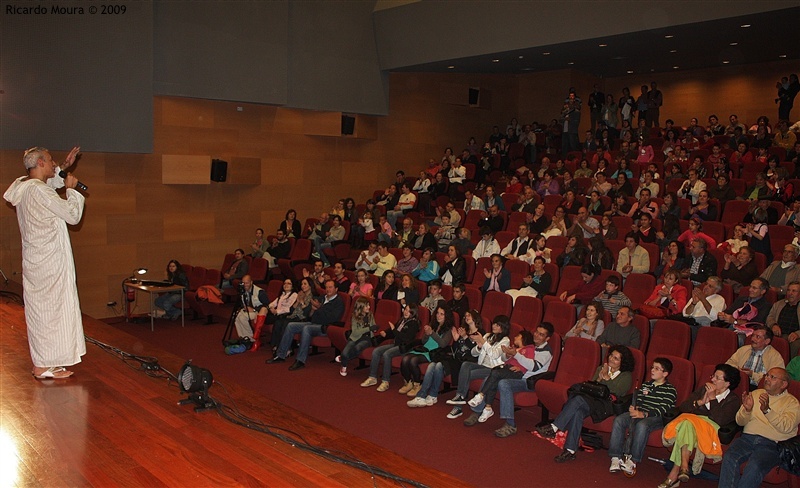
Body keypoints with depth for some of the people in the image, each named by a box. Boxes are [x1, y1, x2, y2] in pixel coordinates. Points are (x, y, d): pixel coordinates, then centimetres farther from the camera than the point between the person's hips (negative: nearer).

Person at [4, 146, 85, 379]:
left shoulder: (24, 187, 9)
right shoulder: (39, 191, -19)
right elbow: (73, 216, -16)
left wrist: (63, 168, 23)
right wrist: (71, 189, -4)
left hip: (34, 261, 10)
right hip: (50, 263, -10)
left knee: (39, 310, 15)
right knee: (50, 310, -1)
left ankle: (41, 362, 24)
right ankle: (44, 366, 6)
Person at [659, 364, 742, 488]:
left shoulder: (734, 400, 9)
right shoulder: (704, 388, 23)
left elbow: (720, 420, -10)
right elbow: (681, 407, 13)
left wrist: (712, 398, -6)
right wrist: (700, 402, -2)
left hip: (710, 427, -3)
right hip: (691, 419, 4)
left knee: (688, 423, -36)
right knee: (686, 422, -36)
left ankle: (675, 472, -39)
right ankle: (683, 466, -43)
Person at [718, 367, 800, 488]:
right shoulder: (756, 394, 22)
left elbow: (787, 427, -10)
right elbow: (740, 422, 17)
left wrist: (767, 410, -22)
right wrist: (746, 409, -4)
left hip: (771, 443, -3)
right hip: (747, 437, 4)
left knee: (755, 466, -34)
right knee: (729, 458, -28)